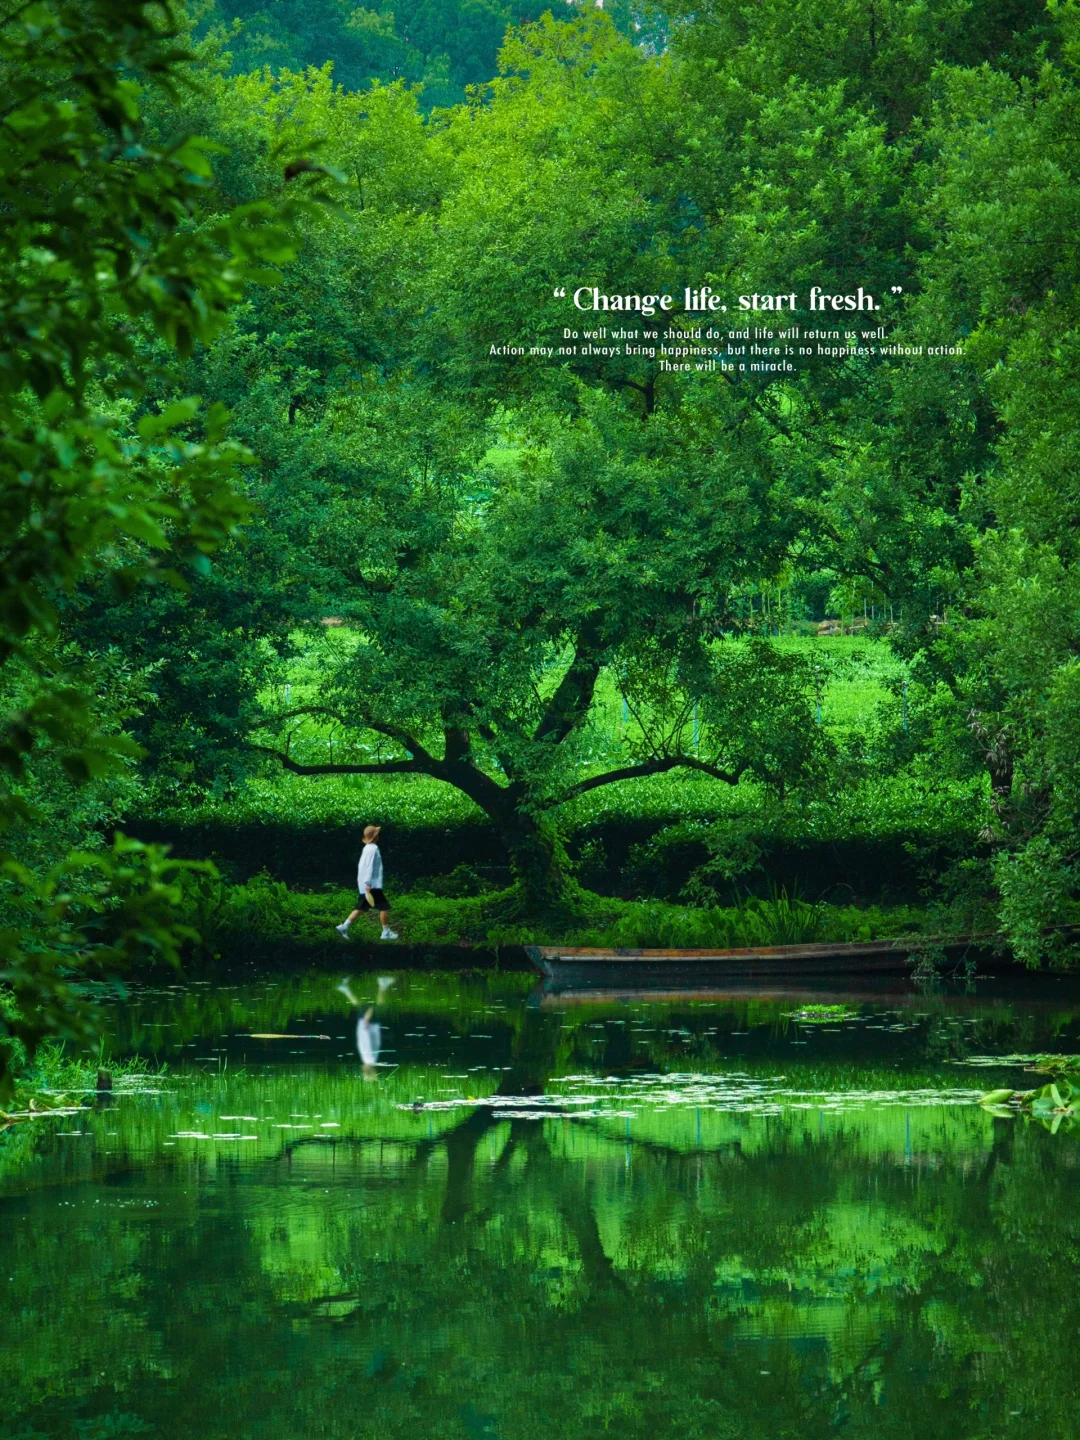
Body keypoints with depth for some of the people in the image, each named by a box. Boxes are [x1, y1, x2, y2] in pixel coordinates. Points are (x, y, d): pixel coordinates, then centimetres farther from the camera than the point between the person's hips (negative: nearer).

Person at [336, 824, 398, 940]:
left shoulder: (367, 848, 15)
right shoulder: (373, 849, -14)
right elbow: (369, 867, -21)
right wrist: (368, 884, -25)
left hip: (364, 886, 9)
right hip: (373, 885, -9)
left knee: (360, 908, 9)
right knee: (384, 907, -1)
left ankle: (344, 927, 1)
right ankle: (386, 932, 3)